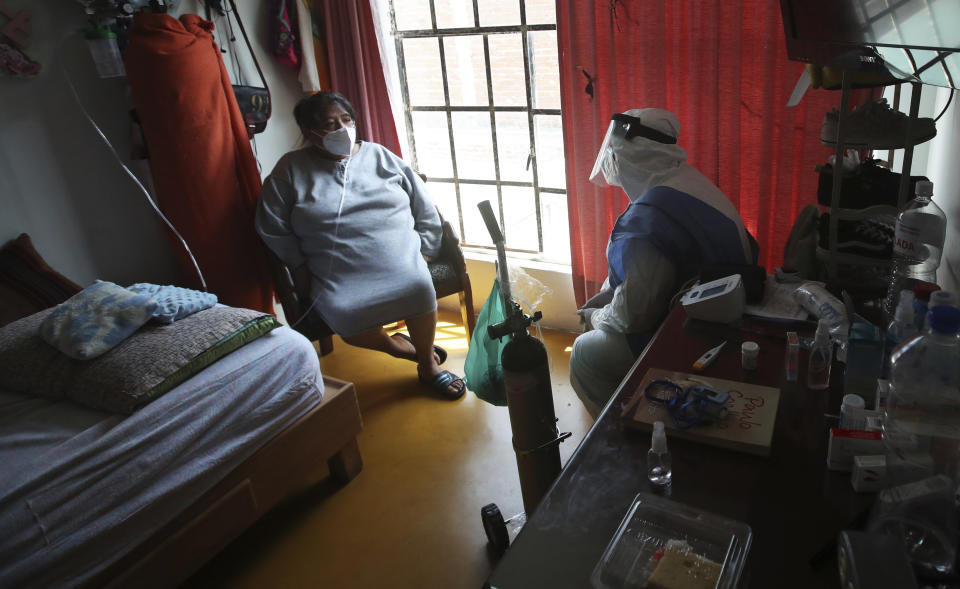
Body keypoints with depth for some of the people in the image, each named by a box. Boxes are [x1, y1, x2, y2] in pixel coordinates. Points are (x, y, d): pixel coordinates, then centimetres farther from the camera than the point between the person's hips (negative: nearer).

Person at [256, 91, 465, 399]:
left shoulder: (380, 156, 13)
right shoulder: (291, 169, 9)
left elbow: (425, 208, 15)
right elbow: (272, 227, 10)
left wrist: (424, 249, 5)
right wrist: (299, 264, 3)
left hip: (397, 259, 1)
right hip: (337, 274, 0)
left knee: (419, 287, -31)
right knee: (343, 315, -31)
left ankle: (428, 365, -5)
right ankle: (397, 345, 3)